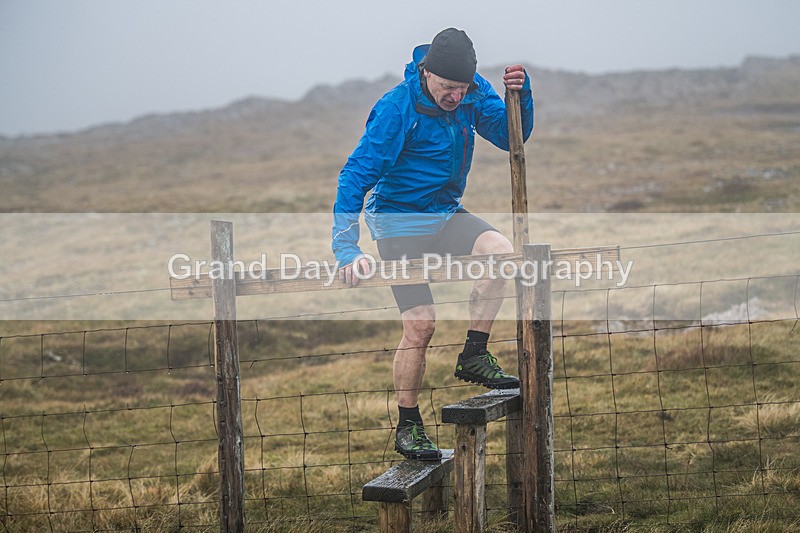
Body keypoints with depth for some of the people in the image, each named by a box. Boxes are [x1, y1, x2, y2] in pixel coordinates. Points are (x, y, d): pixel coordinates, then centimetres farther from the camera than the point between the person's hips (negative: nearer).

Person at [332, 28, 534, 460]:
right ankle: (407, 426, 6)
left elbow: (511, 137, 1)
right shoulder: (397, 108, -22)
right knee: (420, 324, -11)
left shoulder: (472, 92, -6)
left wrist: (520, 94, -20)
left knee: (501, 251, -24)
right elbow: (356, 175, -23)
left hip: (445, 213, 5)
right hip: (398, 219, -5)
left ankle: (473, 356, -9)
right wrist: (347, 248, -31)